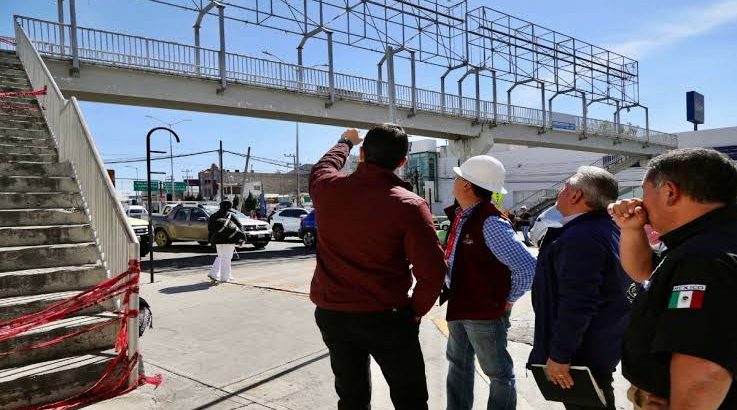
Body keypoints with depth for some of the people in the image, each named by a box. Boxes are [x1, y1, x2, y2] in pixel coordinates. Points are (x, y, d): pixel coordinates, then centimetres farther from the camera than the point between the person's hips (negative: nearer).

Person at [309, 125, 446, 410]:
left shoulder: (327, 188, -5)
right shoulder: (409, 206, -16)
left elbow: (323, 166, 21)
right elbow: (432, 271, -19)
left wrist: (346, 142, 38)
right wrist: (415, 312, -2)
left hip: (330, 312, 5)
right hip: (385, 317, -4)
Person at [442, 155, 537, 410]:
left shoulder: (490, 223, -26)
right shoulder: (460, 215, 0)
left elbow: (528, 268, -29)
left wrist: (508, 299, -15)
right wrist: (450, 289, 9)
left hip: (485, 312, -9)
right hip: (457, 307, 9)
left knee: (498, 372, 11)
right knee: (458, 363, 24)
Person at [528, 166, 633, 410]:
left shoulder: (580, 237, -27)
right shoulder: (608, 228, 7)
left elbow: (577, 305, -31)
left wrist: (559, 355, -23)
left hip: (583, 352, -10)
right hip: (604, 345, 10)